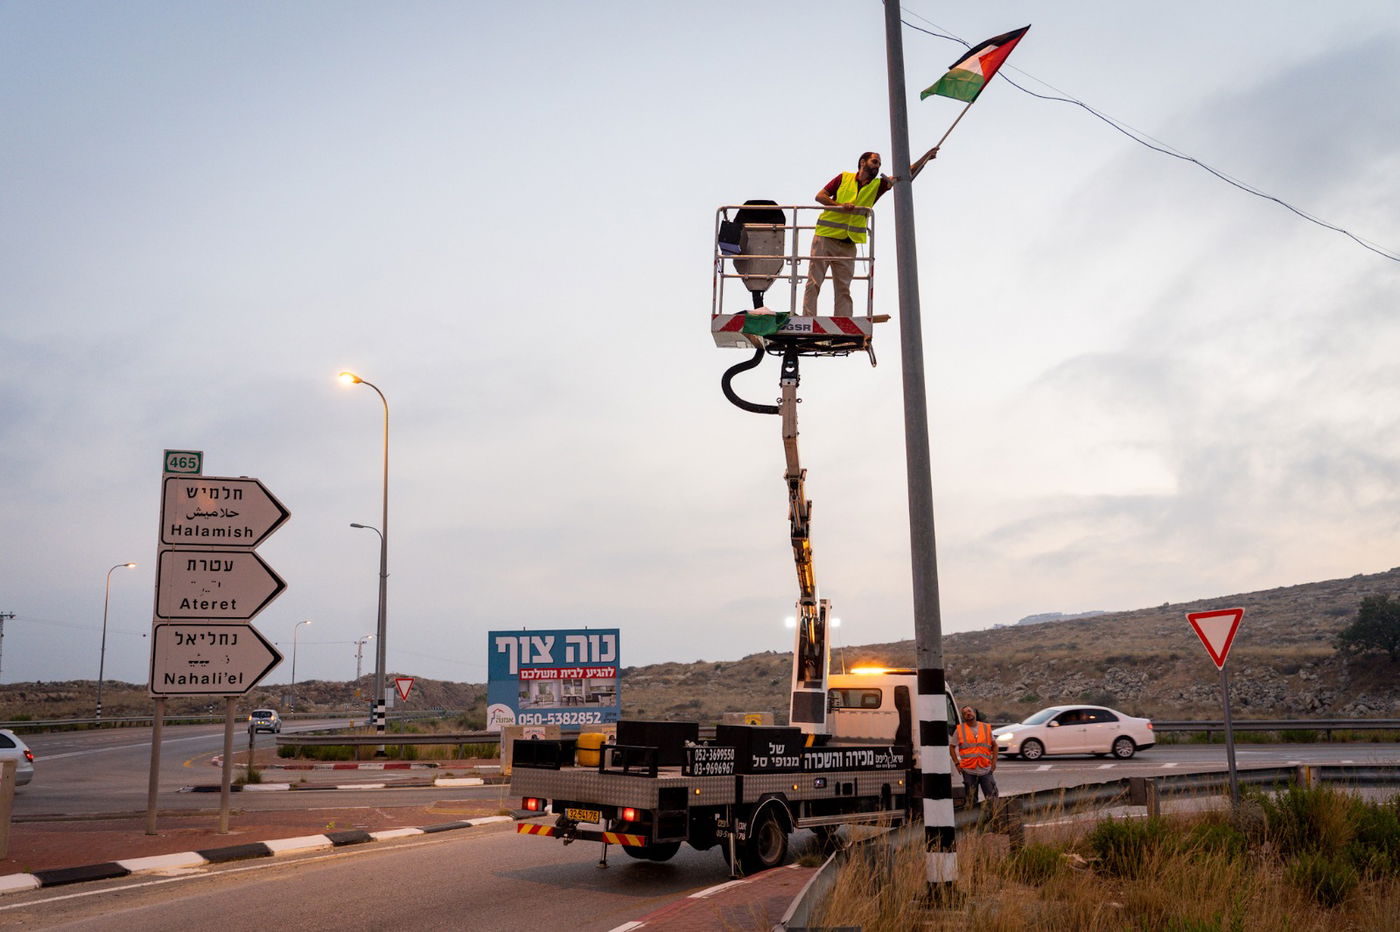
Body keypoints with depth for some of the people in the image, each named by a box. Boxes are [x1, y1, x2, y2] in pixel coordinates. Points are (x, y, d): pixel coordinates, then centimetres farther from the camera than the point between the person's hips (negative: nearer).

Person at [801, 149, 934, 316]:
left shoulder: (877, 185, 10)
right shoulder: (844, 178, 4)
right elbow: (820, 196, 1)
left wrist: (927, 157, -8)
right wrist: (840, 206, -15)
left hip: (848, 245, 3)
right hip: (825, 238, -3)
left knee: (843, 289, 1)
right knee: (814, 283, -7)